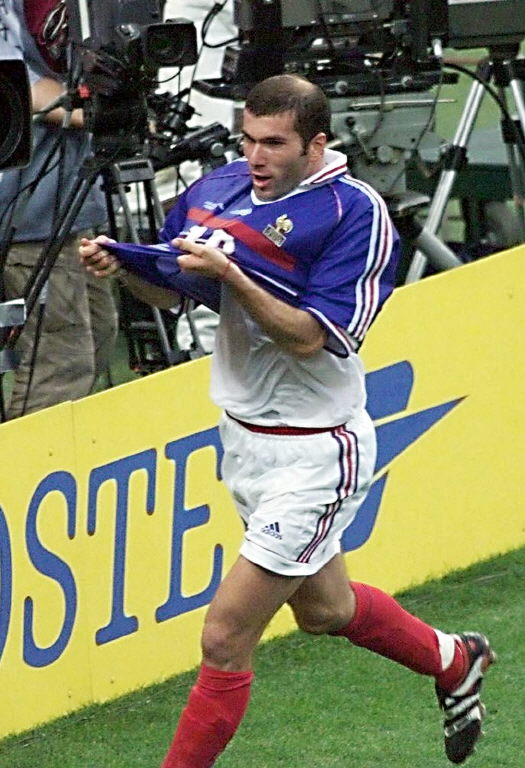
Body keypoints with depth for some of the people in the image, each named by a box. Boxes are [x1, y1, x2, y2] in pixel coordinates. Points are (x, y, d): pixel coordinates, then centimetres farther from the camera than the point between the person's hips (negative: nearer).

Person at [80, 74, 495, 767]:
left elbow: (309, 337, -25)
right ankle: (455, 662, 51)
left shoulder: (356, 213, -19)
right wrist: (123, 264, -10)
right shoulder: (219, 187, -1)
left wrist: (229, 274, -33)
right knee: (324, 608, 27)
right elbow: (170, 290, 10)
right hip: (245, 439, 8)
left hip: (312, 454, -8)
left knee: (225, 638, -9)